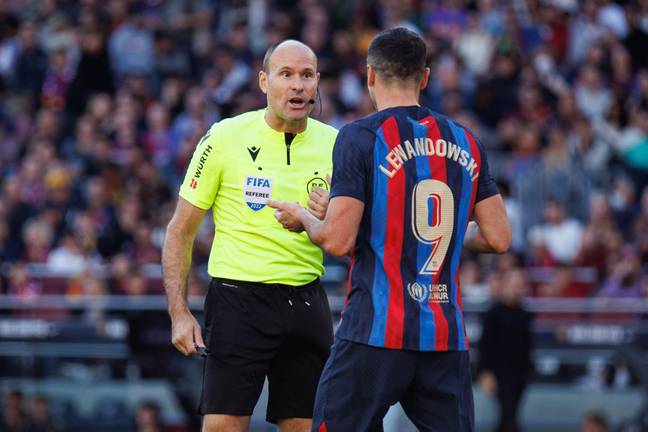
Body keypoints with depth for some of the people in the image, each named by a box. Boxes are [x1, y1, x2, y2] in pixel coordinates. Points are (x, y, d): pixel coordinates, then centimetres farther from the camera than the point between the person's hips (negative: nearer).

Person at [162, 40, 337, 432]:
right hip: (238, 300, -4)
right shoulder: (225, 138, -4)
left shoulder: (333, 144, 5)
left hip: (307, 301, 4)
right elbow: (181, 230, 1)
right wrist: (179, 313, -7)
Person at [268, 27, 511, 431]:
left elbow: (338, 241, -11)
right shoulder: (465, 142, 9)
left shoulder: (360, 137, -6)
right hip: (448, 336, 5)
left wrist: (302, 217, 10)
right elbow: (498, 238, 8)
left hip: (376, 333, -5)